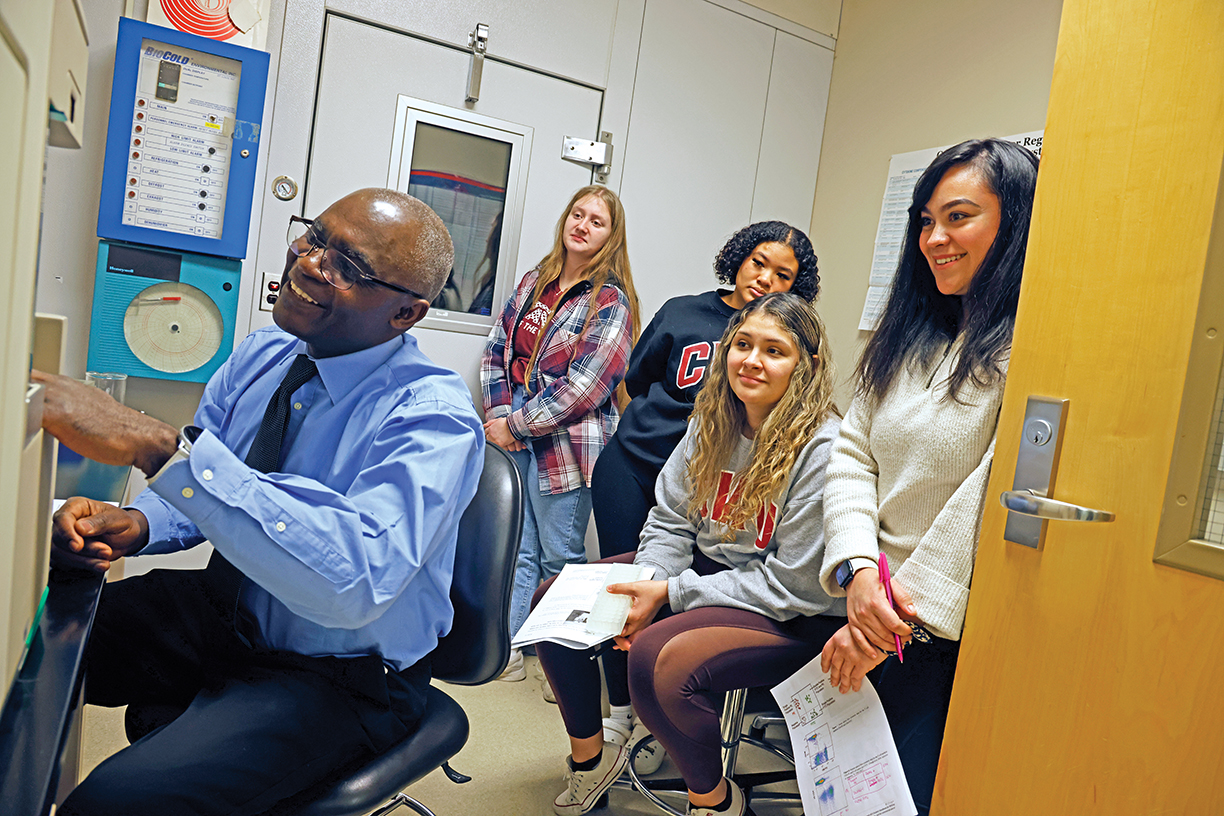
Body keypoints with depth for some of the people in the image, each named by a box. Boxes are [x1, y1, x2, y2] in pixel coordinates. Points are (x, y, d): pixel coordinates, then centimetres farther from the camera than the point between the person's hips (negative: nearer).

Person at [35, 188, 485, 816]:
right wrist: (134, 522, -14)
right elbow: (202, 491, 10)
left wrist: (157, 446, -43)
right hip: (220, 612, 7)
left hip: (339, 680, -7)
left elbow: (358, 578, -41)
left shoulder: (434, 416, -25)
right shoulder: (261, 353, -1)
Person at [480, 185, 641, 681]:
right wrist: (498, 413, -3)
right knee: (514, 549, 12)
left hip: (564, 444, -5)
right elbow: (497, 348, 12)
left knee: (560, 557, 6)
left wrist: (514, 424, -12)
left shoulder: (611, 303, -9)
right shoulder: (533, 282, 11)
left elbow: (581, 390, -16)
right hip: (512, 436, 6)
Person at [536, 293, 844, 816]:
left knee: (657, 657, -33)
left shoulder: (823, 451, -22)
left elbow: (793, 585, -21)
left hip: (795, 617, -7)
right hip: (706, 565, 8)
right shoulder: (713, 423, 0)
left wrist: (670, 593, -21)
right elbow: (671, 521, 6)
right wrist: (646, 583, -15)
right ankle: (589, 755, 22)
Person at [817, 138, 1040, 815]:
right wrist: (857, 570, -13)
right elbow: (851, 456, 3)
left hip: (957, 640, -6)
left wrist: (900, 620, -17)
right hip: (877, 620, 6)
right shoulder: (910, 338, 8)